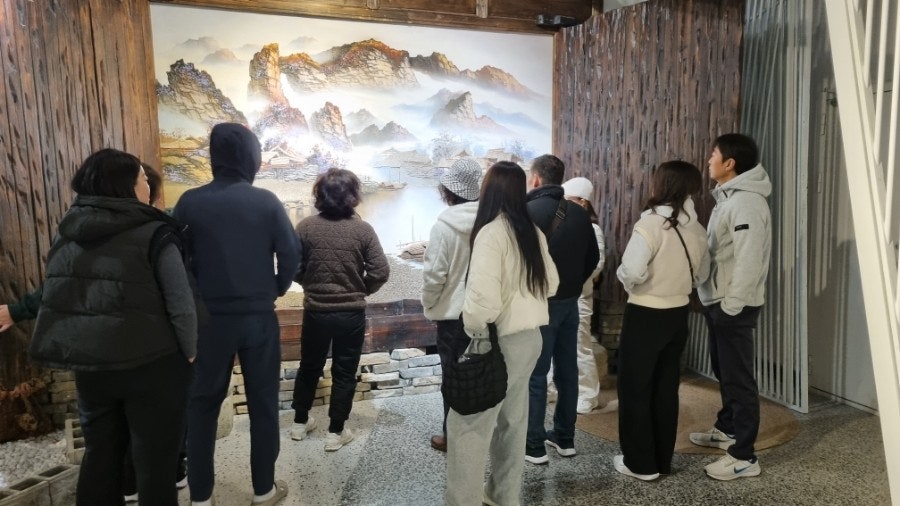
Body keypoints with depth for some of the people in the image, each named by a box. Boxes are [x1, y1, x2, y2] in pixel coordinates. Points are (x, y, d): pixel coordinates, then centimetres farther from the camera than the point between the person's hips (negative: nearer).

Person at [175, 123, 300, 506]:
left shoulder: (190, 202, -4)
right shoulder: (266, 201, -6)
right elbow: (291, 254, -6)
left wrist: (195, 299, 14)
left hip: (208, 317, 1)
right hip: (258, 316, -1)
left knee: (202, 405, 14)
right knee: (263, 402, 11)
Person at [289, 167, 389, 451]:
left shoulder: (306, 227, -9)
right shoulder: (362, 229, -12)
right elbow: (380, 272, -13)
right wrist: (360, 291, 6)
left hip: (316, 311, 2)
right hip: (351, 313, -2)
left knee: (309, 367, 21)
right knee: (344, 373, 12)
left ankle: (300, 423, 36)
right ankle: (336, 433, 21)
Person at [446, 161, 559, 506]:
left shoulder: (491, 232, -18)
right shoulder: (534, 232, 5)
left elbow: (483, 298, -26)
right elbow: (551, 283, 16)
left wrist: (473, 330, -10)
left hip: (498, 342, -8)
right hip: (530, 337, 8)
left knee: (468, 426, 3)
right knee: (511, 421, 20)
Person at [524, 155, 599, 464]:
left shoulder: (529, 211, -14)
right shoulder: (579, 213, 6)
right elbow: (593, 258, 11)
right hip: (570, 302, 6)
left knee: (535, 374, 2)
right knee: (567, 371, 14)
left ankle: (534, 445, 10)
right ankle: (565, 437, 26)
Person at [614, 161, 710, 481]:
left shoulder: (651, 223, -19)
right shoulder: (697, 228, 3)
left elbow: (631, 271, -28)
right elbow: (702, 274, 14)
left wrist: (628, 282, -7)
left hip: (645, 316, -7)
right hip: (679, 314, 7)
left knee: (635, 389, 7)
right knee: (666, 388, 17)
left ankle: (641, 463, 17)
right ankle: (663, 459, 29)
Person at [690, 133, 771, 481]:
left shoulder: (747, 202, -19)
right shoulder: (727, 197, 13)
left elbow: (748, 260, -25)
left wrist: (732, 304, -22)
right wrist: (716, 301, 17)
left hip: (734, 305, -10)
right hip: (717, 301, 10)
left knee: (738, 378, -2)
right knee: (723, 371, 21)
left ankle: (744, 457, 7)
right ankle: (727, 430, 38)